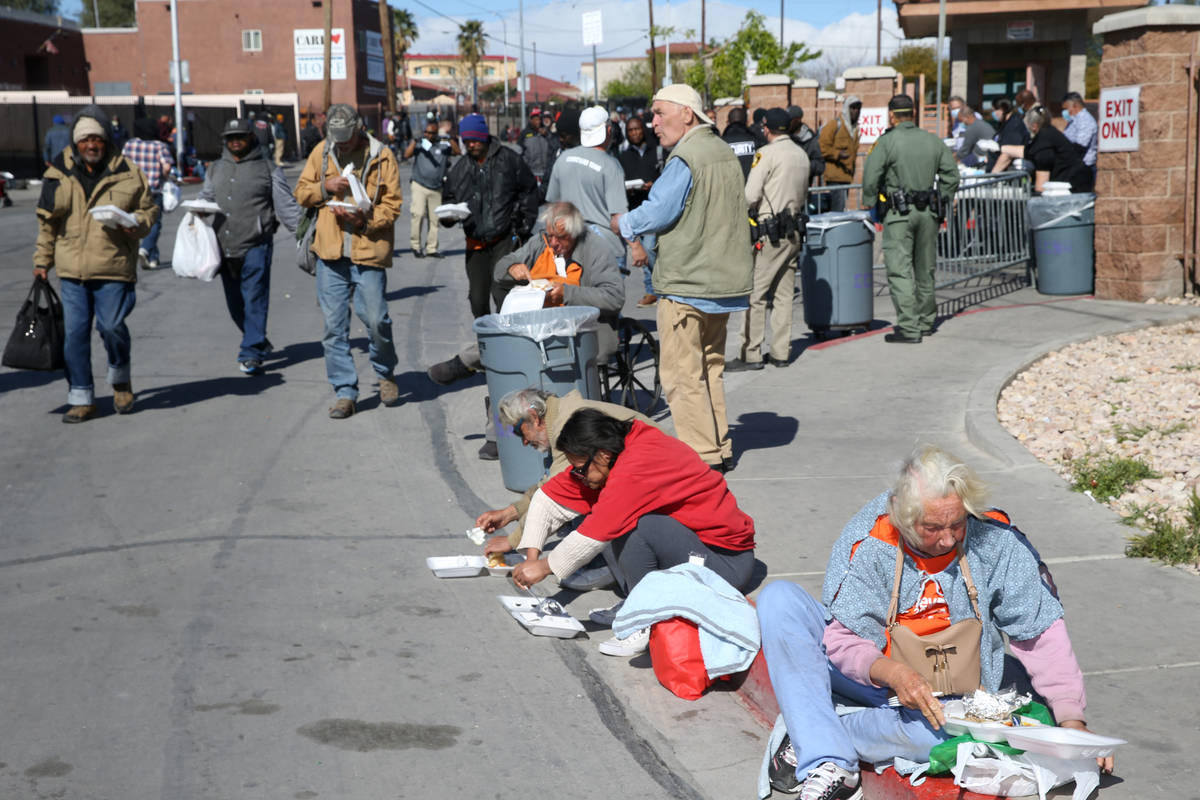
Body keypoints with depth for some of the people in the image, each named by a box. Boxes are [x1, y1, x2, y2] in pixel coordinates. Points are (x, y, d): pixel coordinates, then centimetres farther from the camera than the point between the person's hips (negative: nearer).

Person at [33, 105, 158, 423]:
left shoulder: (127, 172, 0)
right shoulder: (59, 173, 5)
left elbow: (149, 208, 9)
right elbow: (47, 221, 13)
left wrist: (136, 224, -12)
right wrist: (43, 260, 11)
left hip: (114, 267, -2)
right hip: (72, 268, 2)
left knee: (111, 326, -10)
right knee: (74, 332, 1)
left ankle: (120, 378, 20)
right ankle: (81, 399, 11)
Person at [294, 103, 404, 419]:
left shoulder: (381, 156, -1)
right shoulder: (321, 153, 9)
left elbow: (392, 205, -2)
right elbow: (301, 192, 14)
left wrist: (365, 220, -18)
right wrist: (325, 186, -6)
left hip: (369, 250, -3)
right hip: (330, 251, 3)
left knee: (376, 319, -3)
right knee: (334, 324, 2)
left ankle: (385, 374, 25)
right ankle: (345, 392, 10)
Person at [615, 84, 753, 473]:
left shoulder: (685, 159, -15)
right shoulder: (725, 153, 13)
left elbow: (657, 213, -20)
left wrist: (623, 224, 0)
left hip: (685, 284, -9)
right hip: (723, 279, 9)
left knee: (682, 374, -4)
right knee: (710, 368, 17)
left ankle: (701, 456, -3)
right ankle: (720, 448, 21)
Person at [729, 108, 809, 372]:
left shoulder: (766, 154, -11)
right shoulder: (801, 154, 11)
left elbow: (750, 196, -15)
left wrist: (751, 209, 4)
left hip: (770, 232, -7)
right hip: (795, 231, 7)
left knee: (755, 295, -4)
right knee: (783, 295, 11)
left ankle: (751, 354, -5)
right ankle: (780, 352, 13)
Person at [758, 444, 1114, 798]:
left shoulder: (995, 540, -13)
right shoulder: (867, 540, -16)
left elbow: (1041, 632, -7)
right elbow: (841, 637, -14)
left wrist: (1072, 719, -15)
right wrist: (892, 672, -34)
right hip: (870, 674, 1)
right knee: (779, 599, -23)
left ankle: (809, 739, -18)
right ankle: (828, 765, -32)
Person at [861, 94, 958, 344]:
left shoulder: (887, 141, -8)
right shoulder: (933, 140, 8)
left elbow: (870, 178, -11)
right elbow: (951, 175, 10)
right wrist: (940, 202, 17)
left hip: (899, 213, -5)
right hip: (928, 212, 5)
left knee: (900, 271, -5)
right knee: (925, 269, 17)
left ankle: (908, 328, -11)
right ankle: (926, 321, 28)